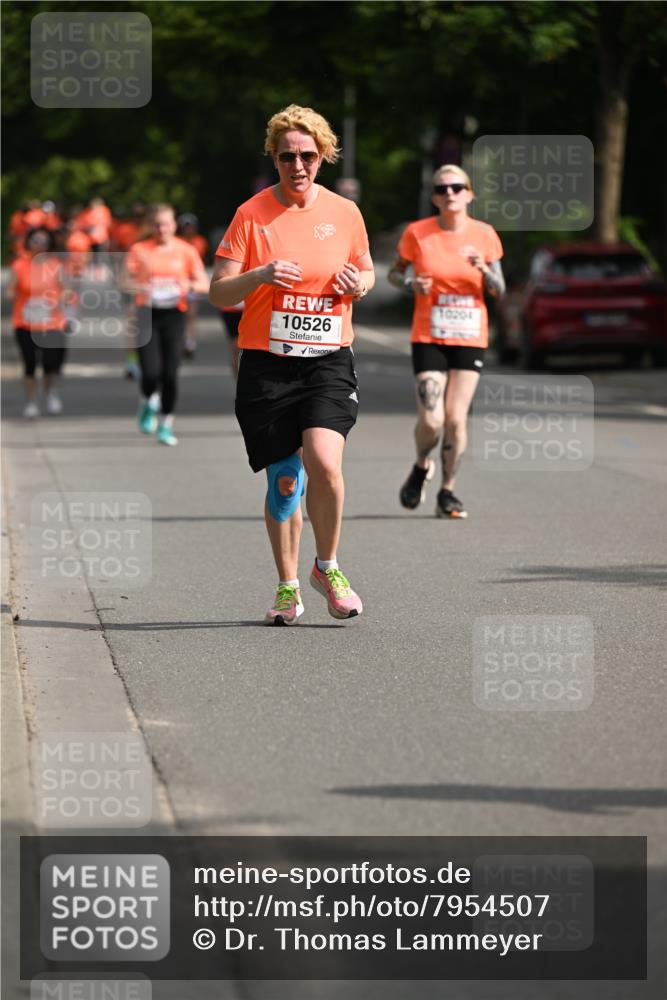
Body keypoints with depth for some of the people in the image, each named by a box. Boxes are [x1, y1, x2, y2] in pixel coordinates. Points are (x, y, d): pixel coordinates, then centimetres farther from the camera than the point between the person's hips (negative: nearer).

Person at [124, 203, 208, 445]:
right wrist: (140, 288, -21)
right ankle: (148, 403, 22)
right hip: (147, 313, -1)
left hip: (174, 314, 1)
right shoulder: (139, 250, 5)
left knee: (170, 373, -4)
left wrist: (190, 285, -16)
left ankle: (166, 424, 10)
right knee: (151, 372, -12)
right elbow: (126, 280, 0)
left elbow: (204, 284, 6)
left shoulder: (186, 251, 6)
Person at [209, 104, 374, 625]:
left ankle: (328, 567, 3)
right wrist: (261, 276, -21)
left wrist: (359, 283, -2)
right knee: (284, 480, 2)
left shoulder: (344, 212, 6)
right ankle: (288, 587, 20)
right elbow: (219, 293, -2)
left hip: (329, 361, 0)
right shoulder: (251, 214, -1)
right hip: (267, 364, 0)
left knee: (324, 463, -20)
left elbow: (367, 272, 21)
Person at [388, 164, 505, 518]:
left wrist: (484, 269, -18)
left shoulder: (484, 234, 0)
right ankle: (421, 467, 22)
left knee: (456, 419, -4)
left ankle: (447, 492, 12)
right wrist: (411, 285, -13)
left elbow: (499, 290, 3)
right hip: (428, 338, -1)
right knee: (431, 420, -11)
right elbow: (394, 272, 9)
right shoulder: (418, 233, -4)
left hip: (470, 339, 1)